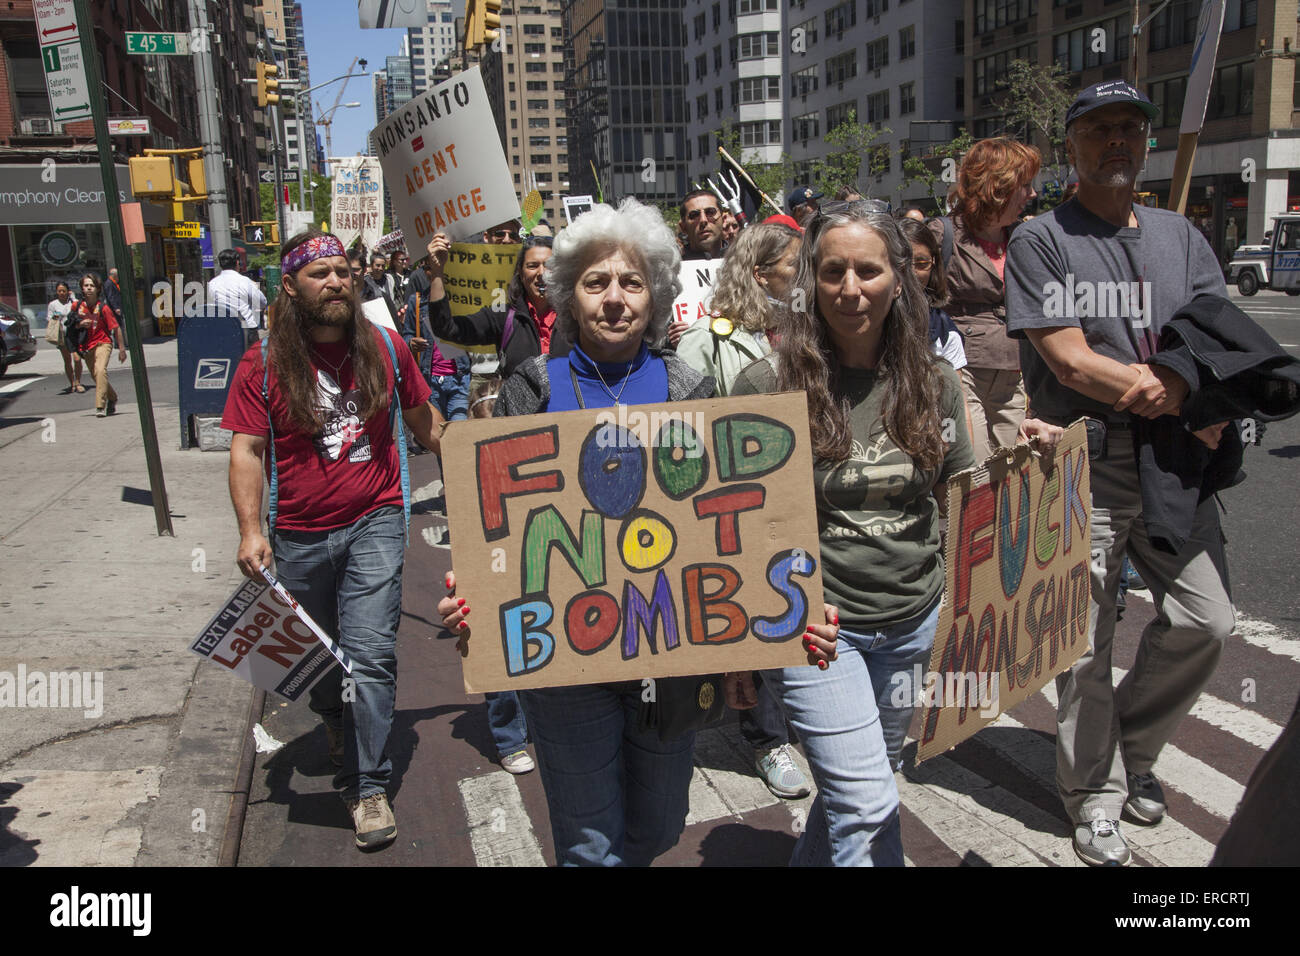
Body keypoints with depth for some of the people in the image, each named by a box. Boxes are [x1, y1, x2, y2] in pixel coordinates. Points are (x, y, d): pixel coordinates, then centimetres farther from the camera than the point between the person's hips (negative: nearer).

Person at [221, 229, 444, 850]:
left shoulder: (384, 347, 0)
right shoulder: (262, 364, -4)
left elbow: (424, 422, 13)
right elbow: (246, 451, -6)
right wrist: (251, 529, -17)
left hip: (374, 522, -1)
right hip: (299, 536, 1)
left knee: (370, 654, -9)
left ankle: (368, 786, 4)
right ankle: (336, 724, 51)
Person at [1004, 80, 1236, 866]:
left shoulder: (1180, 236, 15)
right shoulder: (1042, 241, -1)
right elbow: (1071, 361, -11)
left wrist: (1173, 384, -17)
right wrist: (1194, 392, -10)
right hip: (1083, 464, -5)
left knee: (1207, 621, 6)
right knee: (1086, 639, 1)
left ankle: (1133, 748, 30)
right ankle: (1095, 795, 20)